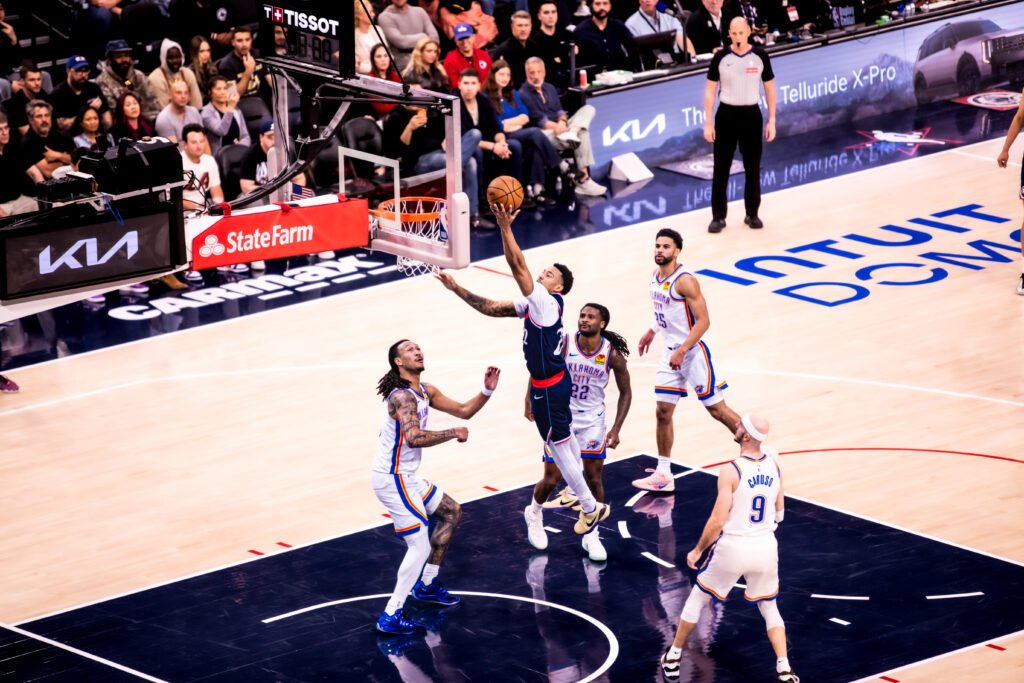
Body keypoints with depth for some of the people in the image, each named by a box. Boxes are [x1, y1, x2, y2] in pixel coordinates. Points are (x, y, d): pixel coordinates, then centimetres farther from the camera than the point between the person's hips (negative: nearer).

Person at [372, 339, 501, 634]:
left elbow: (464, 411, 14)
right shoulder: (403, 396, -23)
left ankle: (427, 585, 32)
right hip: (393, 480, -10)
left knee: (451, 512, 25)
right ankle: (391, 616, -8)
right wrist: (453, 433, -27)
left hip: (407, 477, 10)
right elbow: (414, 438, -39)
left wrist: (487, 391, -3)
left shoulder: (425, 391, 8)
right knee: (420, 547, -12)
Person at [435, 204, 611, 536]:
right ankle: (581, 493, 42)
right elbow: (491, 308, 6)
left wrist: (505, 227, -37)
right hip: (558, 381, 10)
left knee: (558, 446, 2)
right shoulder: (533, 305, 4)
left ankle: (591, 508, 12)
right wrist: (458, 290, -1)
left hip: (548, 388, -10)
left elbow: (518, 265, -33)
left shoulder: (547, 302, -23)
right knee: (565, 438, 24)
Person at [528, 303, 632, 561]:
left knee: (594, 478, 1)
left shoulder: (612, 354, -15)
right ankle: (534, 514, 34)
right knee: (551, 480, 2)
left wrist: (616, 429, -10)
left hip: (592, 419, 1)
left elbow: (625, 392, -3)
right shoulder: (563, 345, -17)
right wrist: (530, 400, -8)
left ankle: (591, 536, 17)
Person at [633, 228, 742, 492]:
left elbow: (703, 321, -22)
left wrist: (682, 351, -26)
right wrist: (652, 331, 24)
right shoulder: (656, 277, 6)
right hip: (671, 351, 8)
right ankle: (663, 475, 13)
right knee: (663, 411, 6)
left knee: (717, 409, -2)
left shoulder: (685, 280, -20)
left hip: (693, 352, -8)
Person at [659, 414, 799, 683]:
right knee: (769, 607, 21)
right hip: (765, 547, 4)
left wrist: (697, 550, -4)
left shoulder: (730, 471, -20)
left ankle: (673, 657, 29)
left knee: (697, 598, 18)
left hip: (733, 548, -4)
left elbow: (718, 521, -19)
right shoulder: (773, 466, -2)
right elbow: (779, 513, 10)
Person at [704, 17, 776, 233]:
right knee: (721, 168, 1)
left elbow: (769, 89, 5)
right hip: (726, 114, -1)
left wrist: (771, 121, 2)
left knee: (753, 168, 7)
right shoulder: (720, 57, -5)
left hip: (751, 115, 1)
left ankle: (752, 214, 20)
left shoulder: (760, 56, -3)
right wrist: (708, 123, -4)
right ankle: (718, 216, 7)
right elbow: (710, 91, 0)